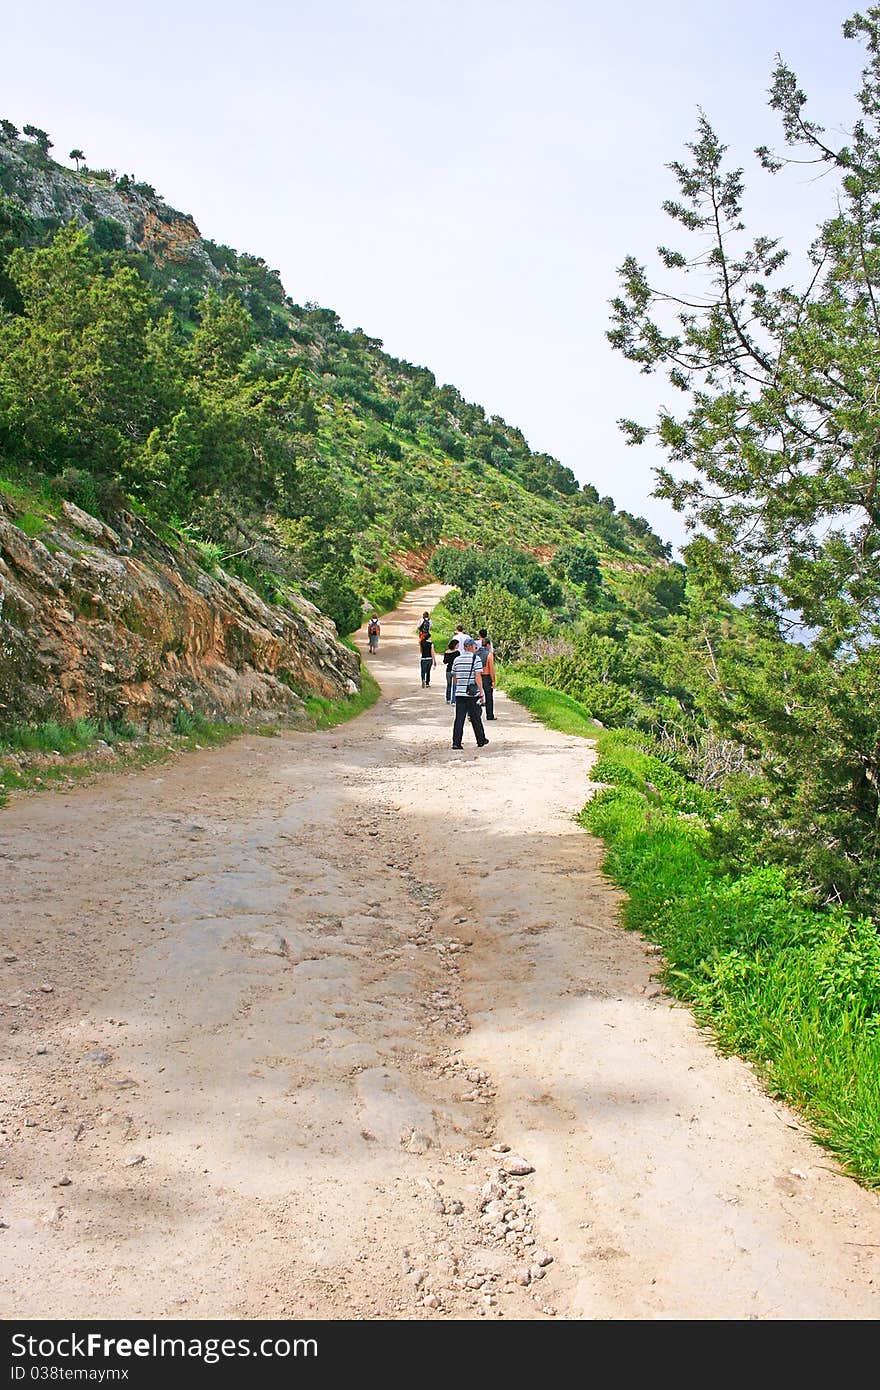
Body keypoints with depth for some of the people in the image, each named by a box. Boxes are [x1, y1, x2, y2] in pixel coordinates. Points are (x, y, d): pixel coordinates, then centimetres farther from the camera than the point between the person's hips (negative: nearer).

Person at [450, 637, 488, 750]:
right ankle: (481, 740, 21)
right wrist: (481, 692, -8)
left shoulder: (457, 659, 8)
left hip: (459, 693, 4)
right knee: (476, 719, 8)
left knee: (459, 718, 2)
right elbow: (478, 677, -12)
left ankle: (456, 742, -4)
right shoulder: (475, 659, -7)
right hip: (473, 694, -4)